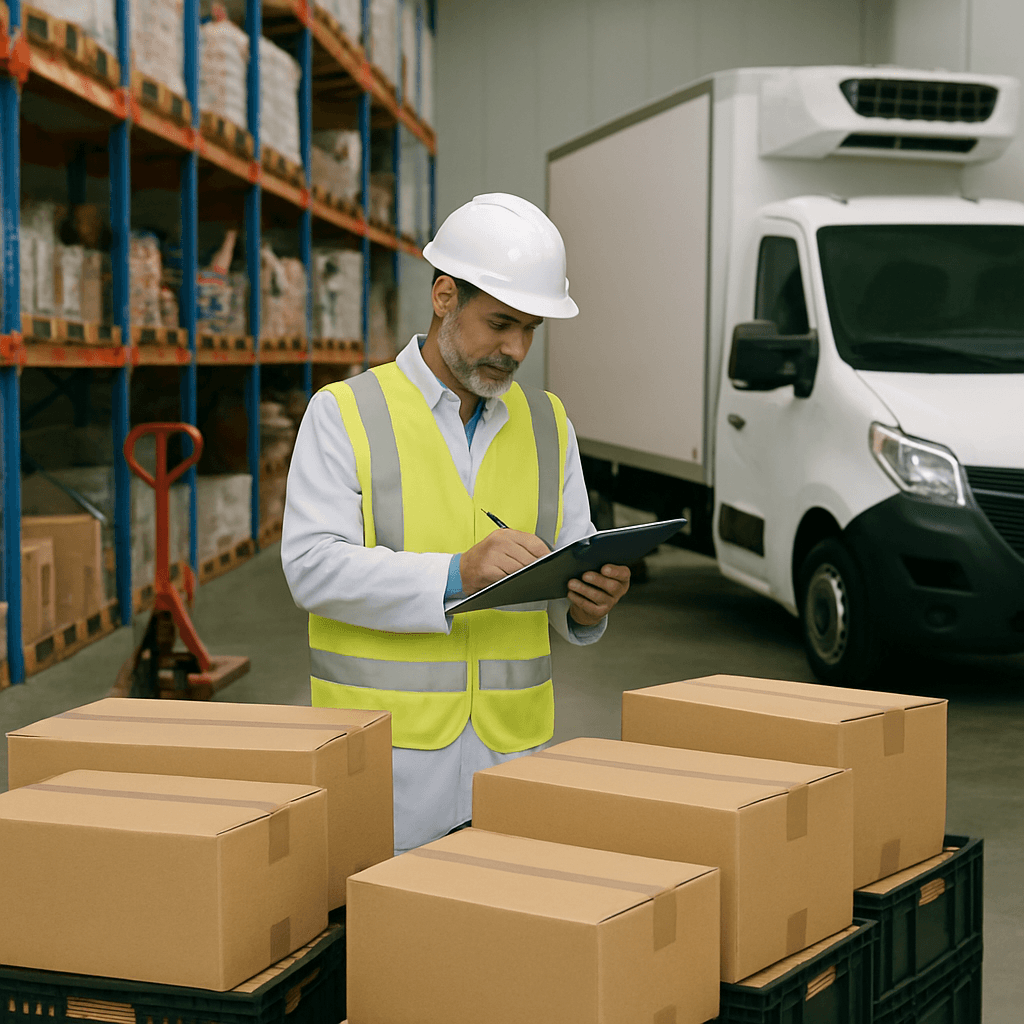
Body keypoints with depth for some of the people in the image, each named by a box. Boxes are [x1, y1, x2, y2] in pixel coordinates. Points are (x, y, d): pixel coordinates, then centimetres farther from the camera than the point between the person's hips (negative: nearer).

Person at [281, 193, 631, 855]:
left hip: (514, 747, 4)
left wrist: (588, 603, -13)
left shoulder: (548, 425, 12)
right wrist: (457, 574, -24)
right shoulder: (345, 415, -1)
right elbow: (314, 566, -12)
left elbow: (571, 571, 11)